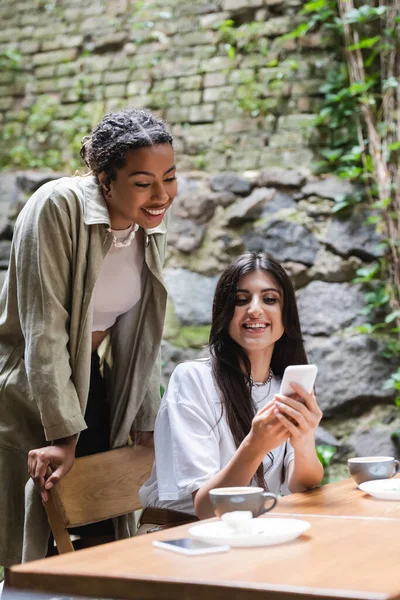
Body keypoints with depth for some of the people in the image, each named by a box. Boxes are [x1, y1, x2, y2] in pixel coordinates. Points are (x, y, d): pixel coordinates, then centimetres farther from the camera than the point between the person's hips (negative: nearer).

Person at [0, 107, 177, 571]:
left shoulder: (152, 225, -1)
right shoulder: (58, 208, -22)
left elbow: (138, 333, 8)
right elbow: (43, 329, -24)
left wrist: (145, 425, 7)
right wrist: (63, 436, -24)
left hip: (90, 384, 6)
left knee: (106, 539, 8)